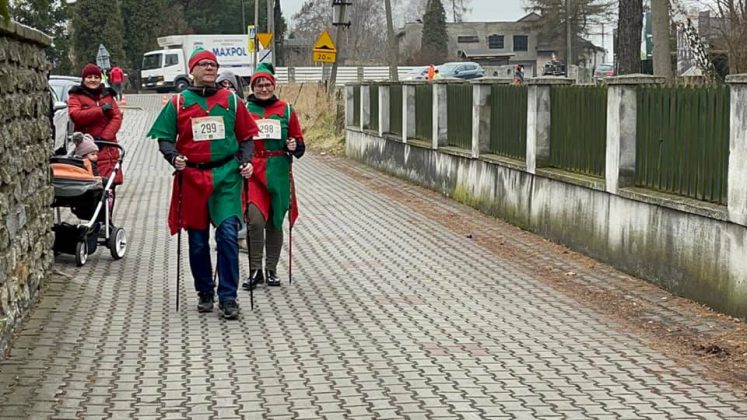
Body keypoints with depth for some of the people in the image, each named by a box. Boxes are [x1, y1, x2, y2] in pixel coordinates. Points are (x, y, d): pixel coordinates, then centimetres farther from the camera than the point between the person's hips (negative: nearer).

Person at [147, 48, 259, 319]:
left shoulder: (231, 100, 8)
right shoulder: (178, 103, 6)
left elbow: (246, 136, 12)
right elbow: (164, 138, 7)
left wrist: (246, 161, -3)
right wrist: (173, 157, -13)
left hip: (227, 176, -1)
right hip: (192, 177, 1)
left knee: (227, 234, -11)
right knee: (197, 241, 8)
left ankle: (228, 297, -5)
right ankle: (205, 293, 24)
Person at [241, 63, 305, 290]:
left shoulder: (286, 110, 8)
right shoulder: (244, 109, 5)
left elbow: (299, 142, 13)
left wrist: (295, 146, -9)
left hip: (279, 173, 2)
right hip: (253, 171, -2)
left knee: (275, 222, 9)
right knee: (255, 219, -16)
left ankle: (271, 270, 21)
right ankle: (255, 270, -5)